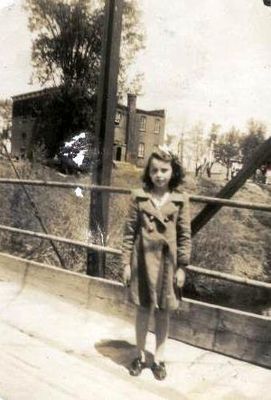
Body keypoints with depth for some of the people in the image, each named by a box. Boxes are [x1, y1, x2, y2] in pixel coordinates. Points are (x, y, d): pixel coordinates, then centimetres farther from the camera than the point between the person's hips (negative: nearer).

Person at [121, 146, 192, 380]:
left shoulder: (181, 199, -3)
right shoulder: (139, 196, -3)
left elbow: (185, 235, -1)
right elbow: (130, 231, -1)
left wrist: (182, 266, -3)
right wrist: (126, 262, -3)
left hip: (167, 262, 0)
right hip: (143, 260, 0)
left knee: (163, 312, 12)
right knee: (143, 309, 12)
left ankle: (159, 359, 29)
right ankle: (140, 356, 30)